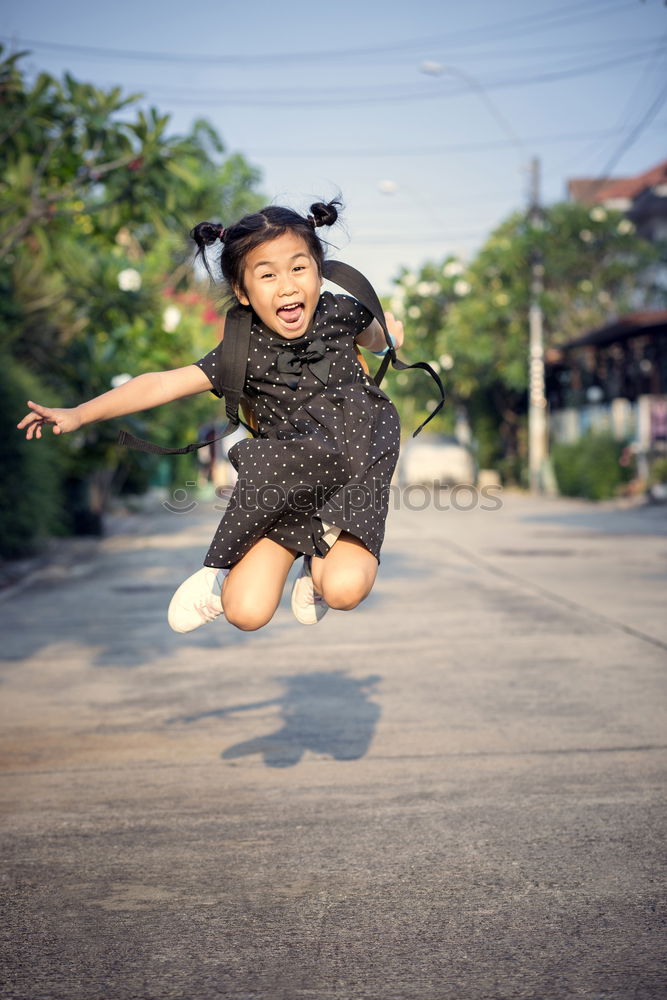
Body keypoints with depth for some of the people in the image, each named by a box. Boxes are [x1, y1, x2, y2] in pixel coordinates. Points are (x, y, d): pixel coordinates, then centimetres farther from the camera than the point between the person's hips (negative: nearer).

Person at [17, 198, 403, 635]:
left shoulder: (341, 312, -4)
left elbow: (373, 337, 25)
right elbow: (163, 384, -12)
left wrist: (387, 336, 7)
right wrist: (78, 414, -17)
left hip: (354, 471, 1)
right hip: (286, 484, 0)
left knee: (343, 589, -27)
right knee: (246, 611, -16)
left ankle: (318, 566, 9)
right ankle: (223, 573, 19)